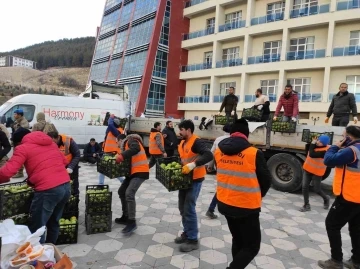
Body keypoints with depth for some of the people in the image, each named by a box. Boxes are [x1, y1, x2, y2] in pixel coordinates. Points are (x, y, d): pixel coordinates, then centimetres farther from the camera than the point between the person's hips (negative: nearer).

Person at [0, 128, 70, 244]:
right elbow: (64, 161, 23)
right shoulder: (50, 143, 20)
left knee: (36, 229, 8)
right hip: (66, 186, 8)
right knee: (53, 223, 23)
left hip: (48, 190, -7)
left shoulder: (23, 148, 1)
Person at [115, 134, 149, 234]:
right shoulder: (126, 144, 21)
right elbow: (129, 158, 16)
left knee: (129, 194, -20)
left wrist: (122, 156, -32)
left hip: (140, 172, -11)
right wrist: (121, 157, -2)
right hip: (133, 172, 11)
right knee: (121, 192, 15)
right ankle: (125, 217, 25)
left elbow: (136, 149, -29)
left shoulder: (131, 140, -7)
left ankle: (132, 222, -13)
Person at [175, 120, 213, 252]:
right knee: (182, 208, 16)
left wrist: (192, 165, -38)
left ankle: (193, 240, 9)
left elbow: (209, 155, -32)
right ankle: (187, 233, 32)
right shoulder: (182, 143, 11)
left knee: (189, 209, -5)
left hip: (195, 179, -9)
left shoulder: (196, 142, -18)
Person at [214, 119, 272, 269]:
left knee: (238, 240, 24)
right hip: (247, 207, -6)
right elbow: (266, 180, -5)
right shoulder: (254, 153, -17)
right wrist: (258, 196, 13)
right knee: (252, 246, 11)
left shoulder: (218, 151, -3)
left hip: (225, 204, 6)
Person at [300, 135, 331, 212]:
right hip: (308, 169, 6)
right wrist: (313, 143, -9)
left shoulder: (324, 150, -26)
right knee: (304, 187, 0)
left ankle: (326, 198, 39)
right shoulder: (316, 145, -3)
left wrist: (313, 144, -24)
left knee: (317, 189, 6)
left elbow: (312, 154, -34)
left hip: (317, 172, -6)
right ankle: (306, 205, 12)